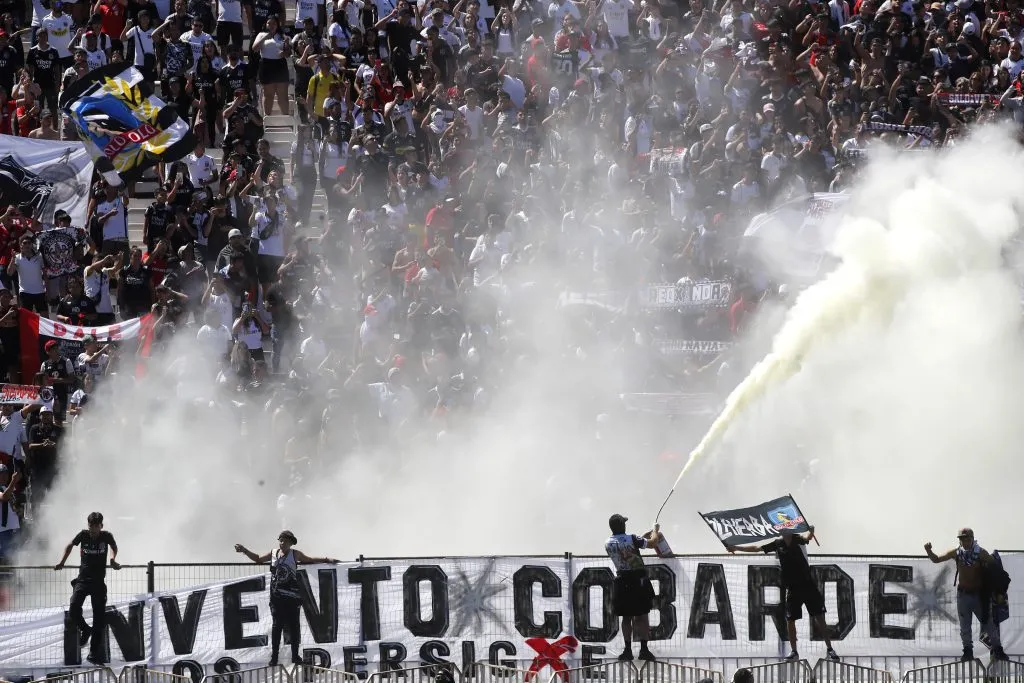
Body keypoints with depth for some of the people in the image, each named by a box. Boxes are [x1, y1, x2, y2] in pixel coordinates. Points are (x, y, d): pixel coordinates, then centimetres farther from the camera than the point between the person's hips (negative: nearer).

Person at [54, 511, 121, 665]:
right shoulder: (83, 535, -4)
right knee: (73, 612, -18)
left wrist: (113, 559, 6)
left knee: (99, 618, -1)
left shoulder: (106, 536, -4)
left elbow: (113, 546, 20)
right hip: (83, 579, 0)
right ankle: (85, 630, 15)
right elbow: (70, 546, 16)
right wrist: (62, 562, 10)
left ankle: (94, 654, 6)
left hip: (99, 582, 0)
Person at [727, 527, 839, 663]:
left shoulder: (798, 539, -4)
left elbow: (807, 537, -24)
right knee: (790, 620, 3)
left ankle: (829, 650, 0)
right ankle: (794, 652, 15)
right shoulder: (778, 544, 4)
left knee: (819, 618, -4)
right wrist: (736, 548, 9)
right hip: (792, 589, 4)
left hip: (808, 585, -4)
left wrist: (811, 531, -48)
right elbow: (756, 548, 10)